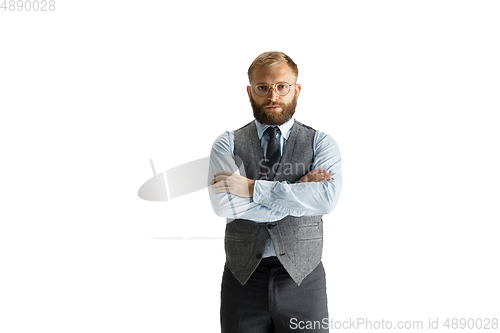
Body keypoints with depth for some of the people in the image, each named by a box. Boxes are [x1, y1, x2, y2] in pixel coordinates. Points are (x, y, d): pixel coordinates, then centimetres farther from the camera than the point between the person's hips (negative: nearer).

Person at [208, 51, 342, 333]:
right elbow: (224, 204, -14)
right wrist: (299, 194, -12)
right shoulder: (227, 145, 3)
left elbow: (327, 198, -17)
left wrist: (253, 188, -16)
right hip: (243, 278, 1)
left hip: (302, 280, 0)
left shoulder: (321, 143, 2)